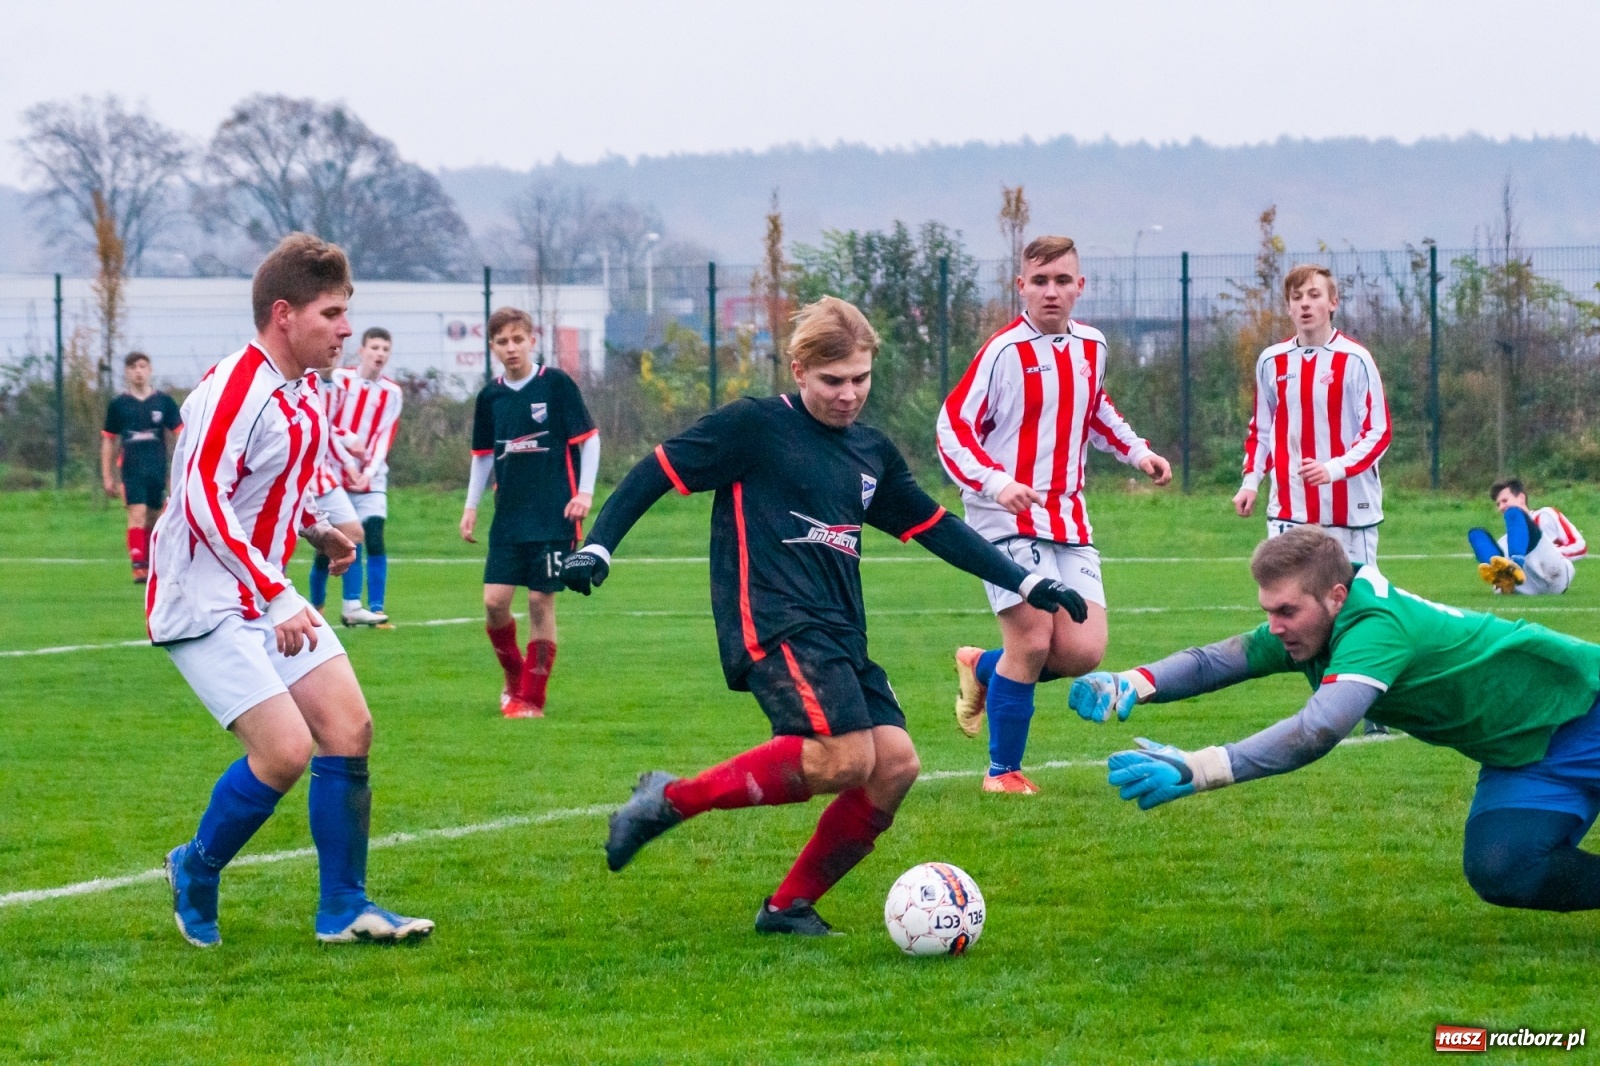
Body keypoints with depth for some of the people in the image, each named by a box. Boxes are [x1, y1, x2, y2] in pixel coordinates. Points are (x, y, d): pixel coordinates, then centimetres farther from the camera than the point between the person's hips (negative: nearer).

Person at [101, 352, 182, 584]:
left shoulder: (163, 402, 3)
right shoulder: (118, 404, 4)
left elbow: (181, 434, 5)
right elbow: (108, 441, 11)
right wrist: (107, 476, 8)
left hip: (158, 469, 2)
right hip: (131, 469, -2)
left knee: (152, 519, 9)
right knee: (137, 515, -15)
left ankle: (149, 565, 20)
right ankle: (138, 566, -21)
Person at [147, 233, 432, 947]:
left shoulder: (304, 390, 8)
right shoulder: (235, 388, -21)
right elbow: (204, 500, -28)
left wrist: (318, 532, 10)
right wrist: (275, 596, -30)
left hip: (269, 593, 9)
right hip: (204, 601, -9)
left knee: (349, 728, 2)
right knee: (286, 749, -17)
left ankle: (343, 909, 11)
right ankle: (195, 873, 8)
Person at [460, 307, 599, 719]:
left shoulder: (556, 384, -5)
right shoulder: (490, 397, 6)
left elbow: (589, 438, -2)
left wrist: (585, 492, -10)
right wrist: (471, 506, 14)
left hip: (554, 515, -4)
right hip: (508, 518, 4)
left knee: (541, 603, -3)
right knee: (495, 600, -5)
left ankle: (532, 697, 6)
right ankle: (514, 676, 19)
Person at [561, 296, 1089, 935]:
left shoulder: (871, 452, 18)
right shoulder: (755, 427, -2)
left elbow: (934, 527, 27)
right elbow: (657, 472, 0)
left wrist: (1027, 583, 23)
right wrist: (596, 547, -11)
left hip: (841, 636, 8)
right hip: (774, 625, -8)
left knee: (895, 764, -10)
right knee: (844, 760, -25)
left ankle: (790, 906, 4)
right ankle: (672, 799, -11)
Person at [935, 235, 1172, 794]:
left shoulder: (1091, 346, 9)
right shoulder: (1004, 352, -11)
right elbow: (952, 427, -12)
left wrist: (1136, 452, 17)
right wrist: (996, 483, -26)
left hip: (1068, 522, 6)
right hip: (1008, 519, -6)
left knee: (1084, 652, -5)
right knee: (1033, 639, -14)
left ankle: (982, 667, 23)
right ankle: (1003, 771, 3)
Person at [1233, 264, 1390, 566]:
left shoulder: (1355, 360, -5)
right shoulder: (1271, 362, 7)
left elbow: (1378, 433, -7)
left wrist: (1335, 468, -21)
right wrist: (1251, 481, 7)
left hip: (1350, 511, -3)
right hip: (1288, 510, 3)